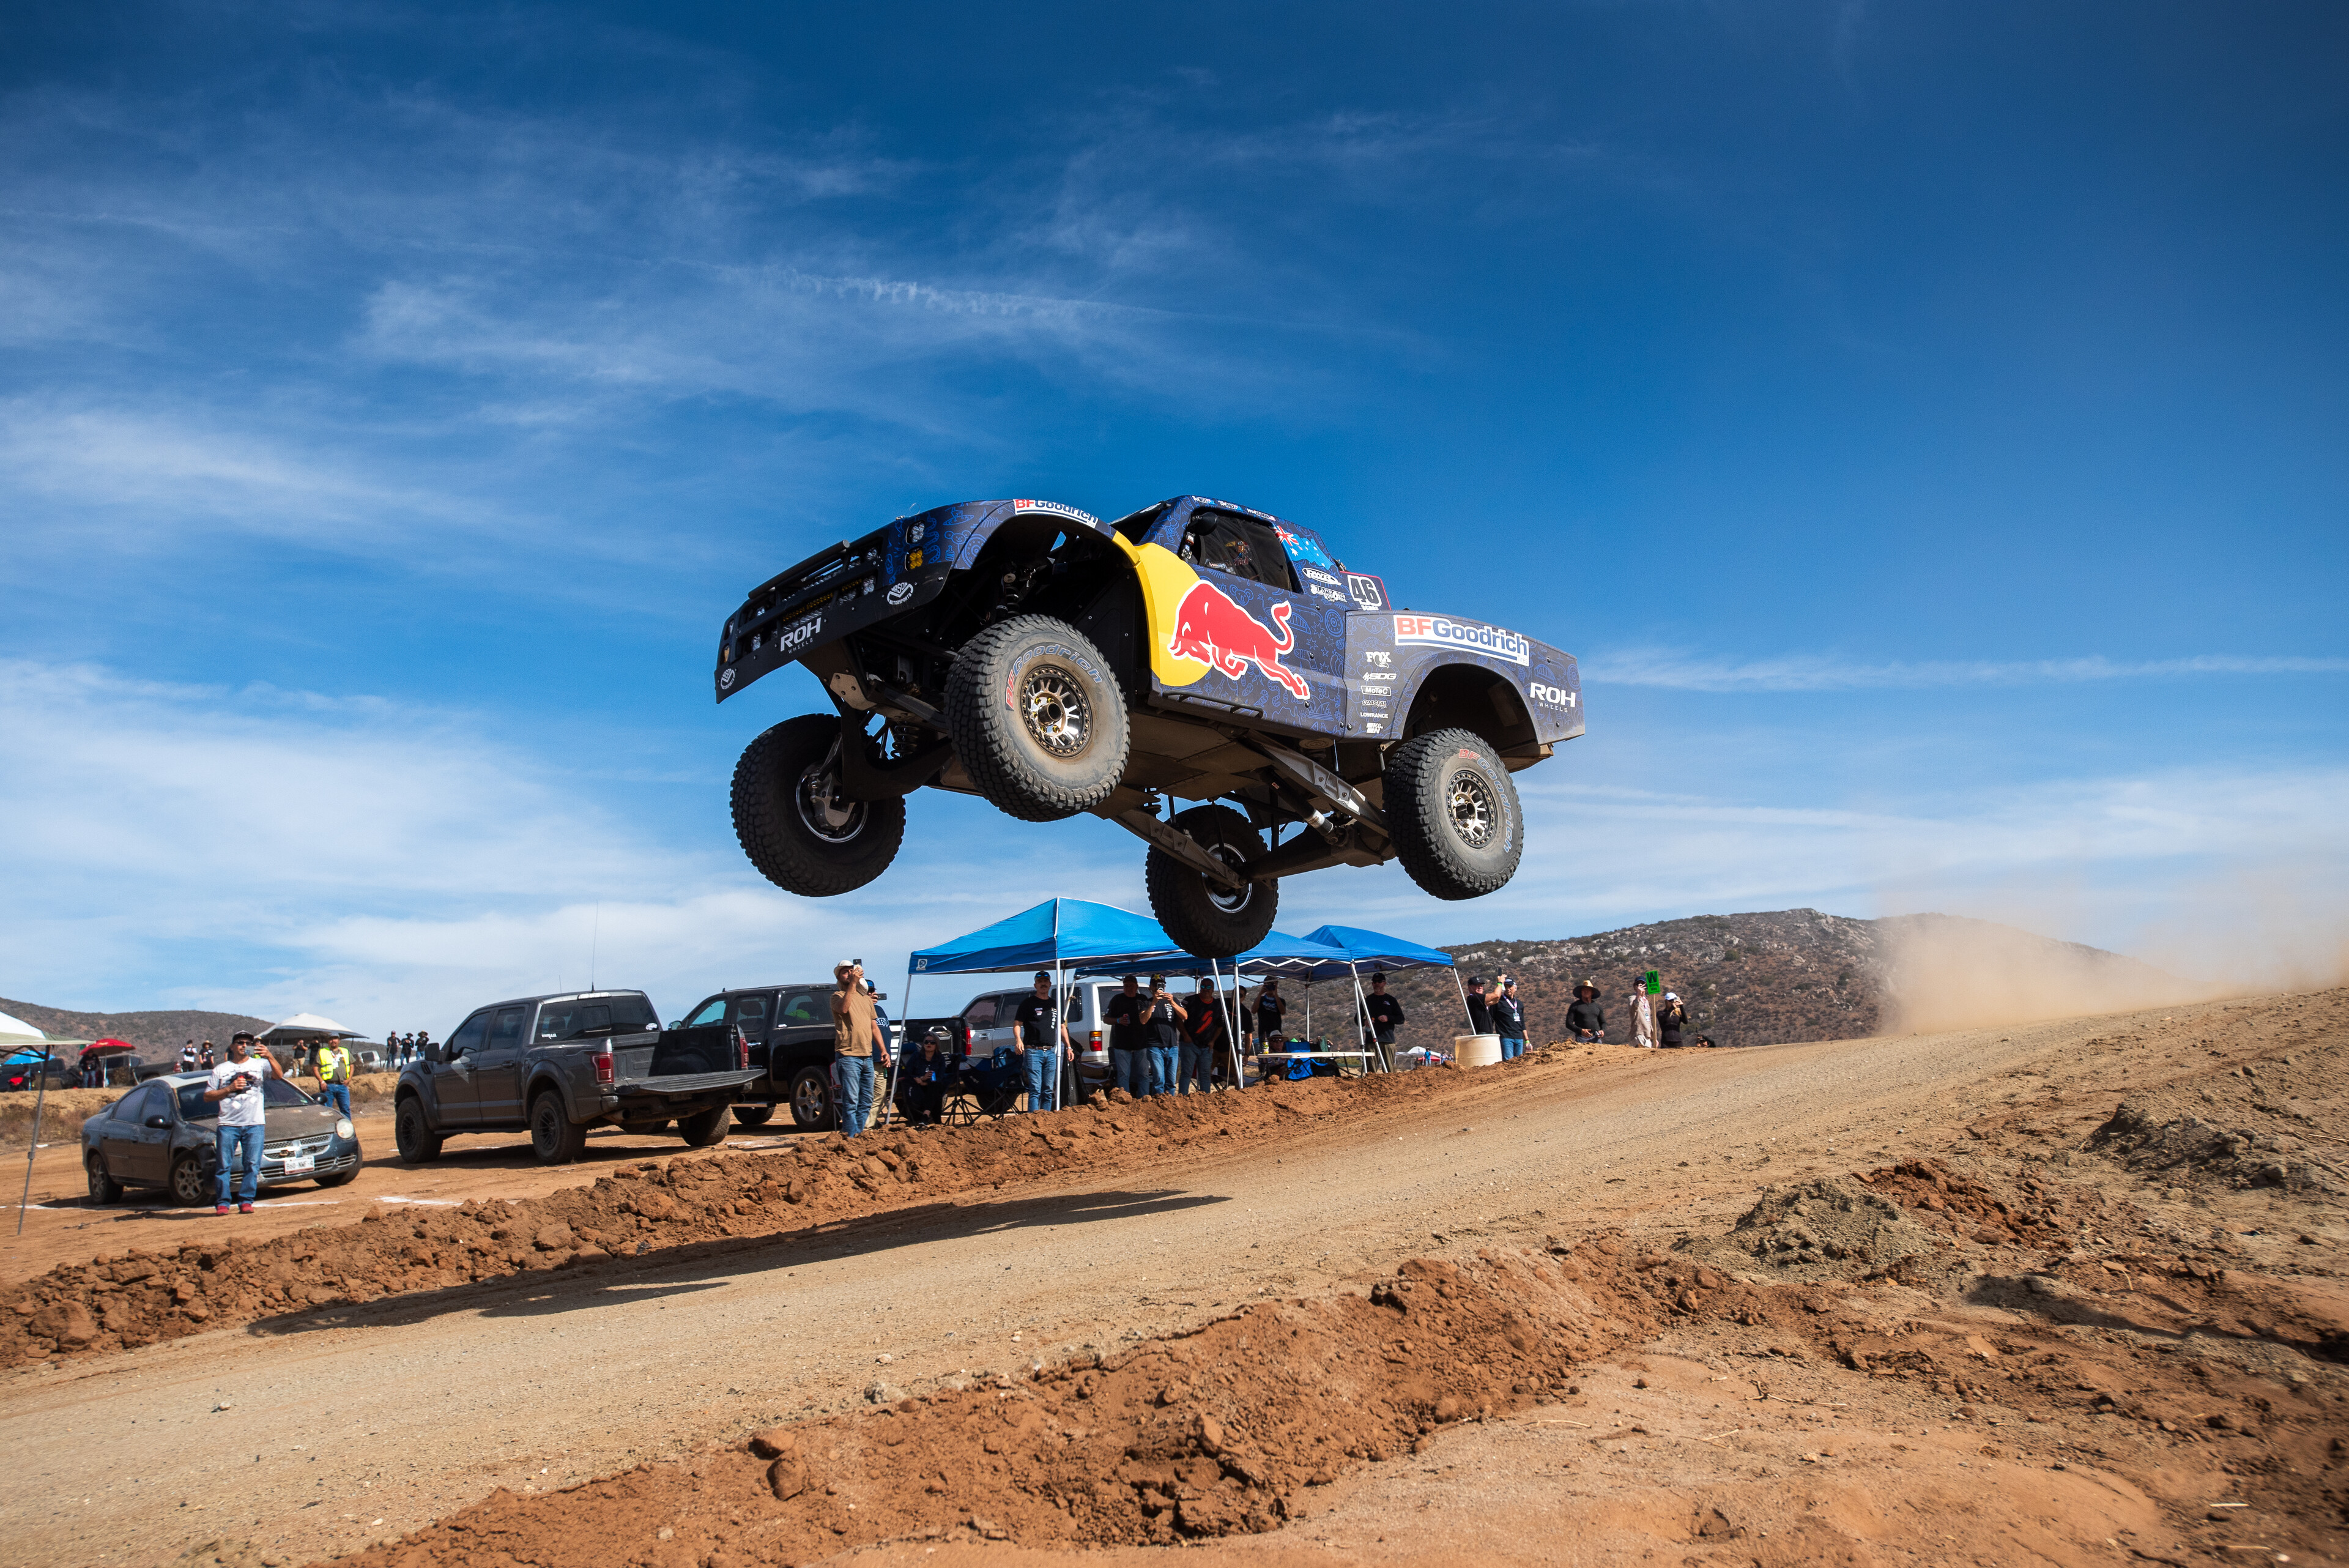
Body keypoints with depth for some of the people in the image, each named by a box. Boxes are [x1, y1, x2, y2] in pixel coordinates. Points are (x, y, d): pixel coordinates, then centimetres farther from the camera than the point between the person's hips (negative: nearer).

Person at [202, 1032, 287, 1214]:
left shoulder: (259, 1064, 9)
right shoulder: (220, 1070, 13)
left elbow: (279, 1075, -9)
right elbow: (207, 1096, 9)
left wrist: (270, 1057, -25)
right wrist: (229, 1089, -7)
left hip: (255, 1125, -1)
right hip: (228, 1125, 1)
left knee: (252, 1165, -3)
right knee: (224, 1165, 0)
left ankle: (246, 1201, 2)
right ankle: (222, 1203, 6)